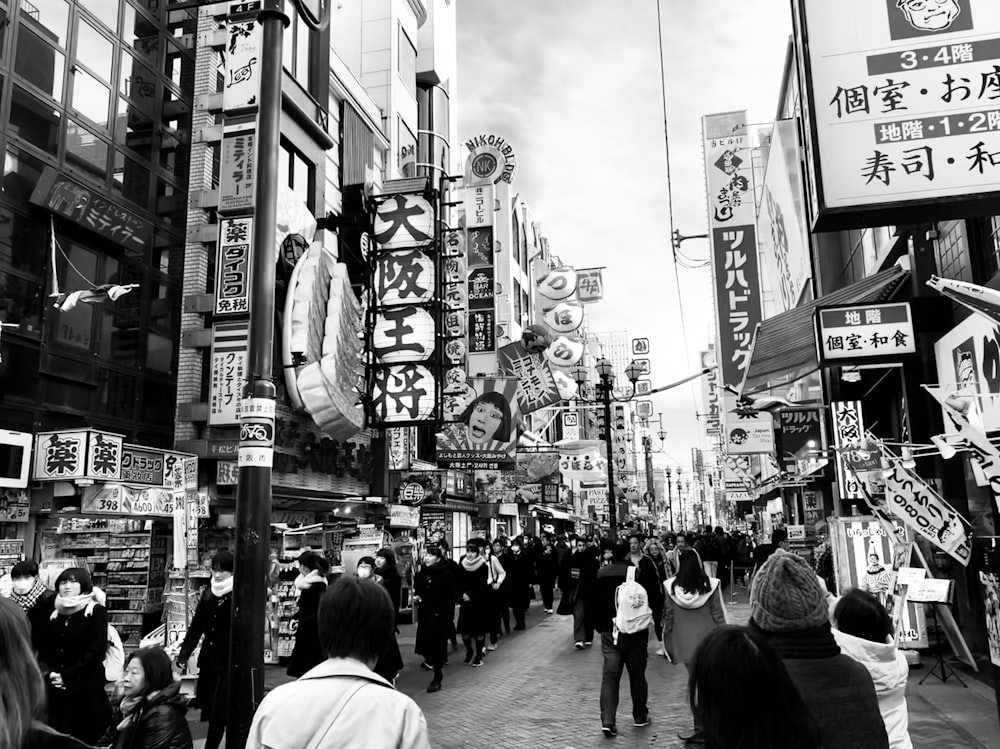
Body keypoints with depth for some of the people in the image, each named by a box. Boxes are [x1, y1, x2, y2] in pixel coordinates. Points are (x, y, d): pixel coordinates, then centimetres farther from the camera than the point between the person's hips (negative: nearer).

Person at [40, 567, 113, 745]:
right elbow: (46, 650, 11)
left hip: (89, 689, -5)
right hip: (58, 690, 5)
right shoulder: (55, 614, 13)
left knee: (89, 740, -1)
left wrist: (67, 676, -15)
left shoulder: (96, 611, -5)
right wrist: (50, 673, -7)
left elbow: (96, 651, -11)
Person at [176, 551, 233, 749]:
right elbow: (196, 627, 8)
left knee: (220, 715, -2)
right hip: (209, 662, 5)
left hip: (229, 664, -5)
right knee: (212, 715, 11)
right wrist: (182, 658, 3)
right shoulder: (209, 593, 6)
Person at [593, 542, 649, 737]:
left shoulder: (600, 574, -2)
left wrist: (599, 626, 16)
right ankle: (640, 716, 27)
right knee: (637, 676, 13)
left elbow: (595, 603, 6)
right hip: (635, 633, -2)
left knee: (610, 677, 2)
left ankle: (607, 721, -7)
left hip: (609, 632, 2)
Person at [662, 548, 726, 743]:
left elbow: (668, 617, -2)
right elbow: (719, 616, -5)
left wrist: (668, 645, 10)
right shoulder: (710, 585, -11)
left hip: (686, 643, 1)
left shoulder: (672, 587, -9)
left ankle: (701, 728, 14)